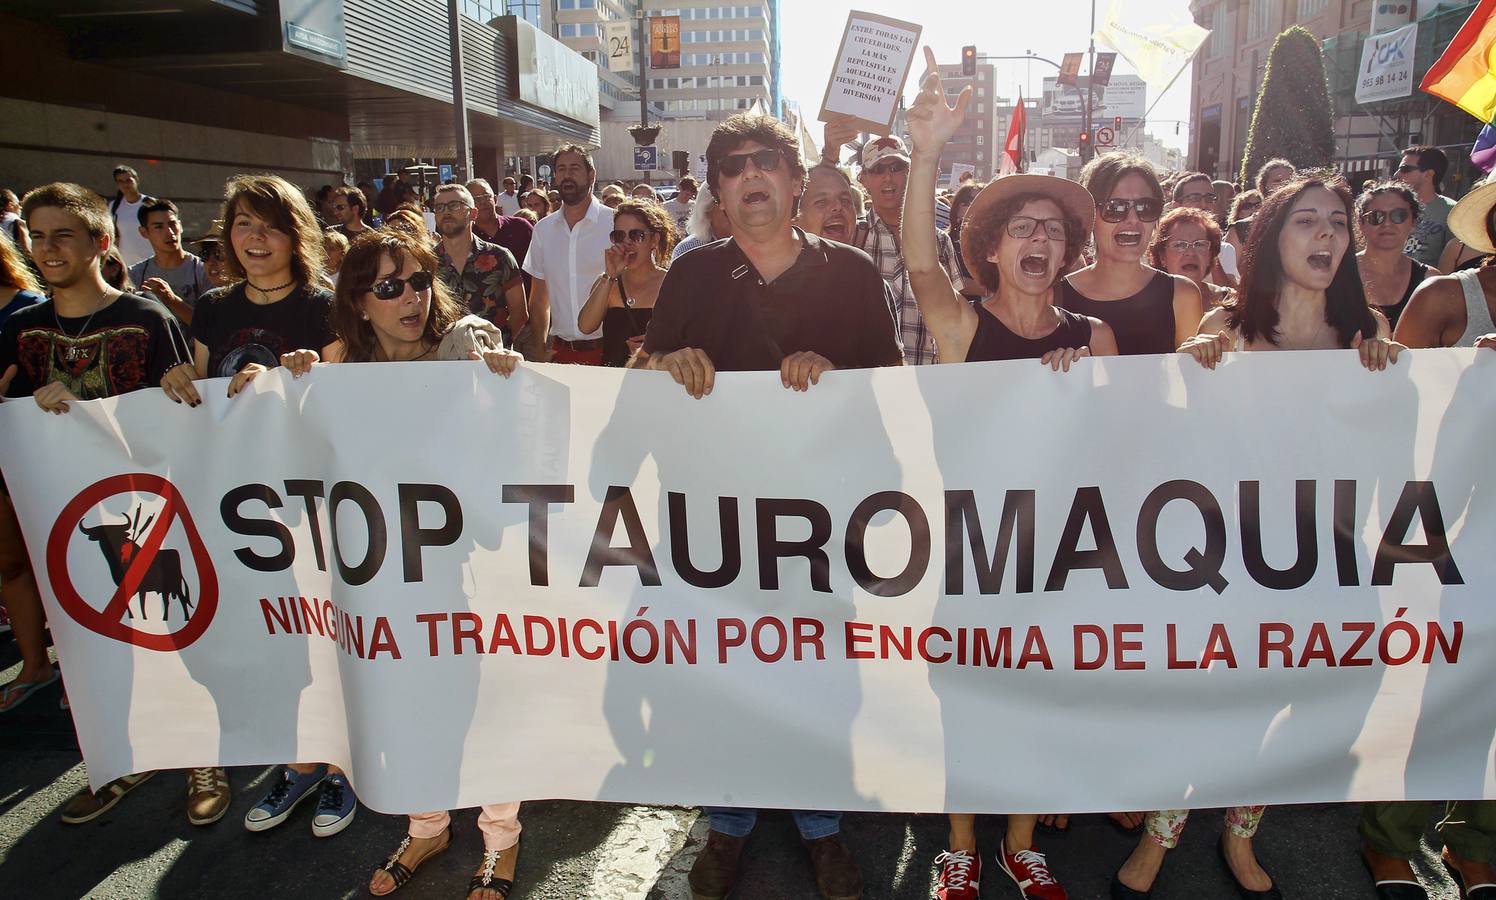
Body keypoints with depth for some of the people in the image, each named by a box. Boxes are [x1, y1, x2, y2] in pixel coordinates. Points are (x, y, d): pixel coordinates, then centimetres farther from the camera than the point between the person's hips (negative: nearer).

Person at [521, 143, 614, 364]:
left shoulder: (615, 224, -5)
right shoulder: (543, 230, 8)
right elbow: (539, 298, 13)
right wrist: (539, 350, 7)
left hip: (605, 349, -3)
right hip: (560, 351, 4)